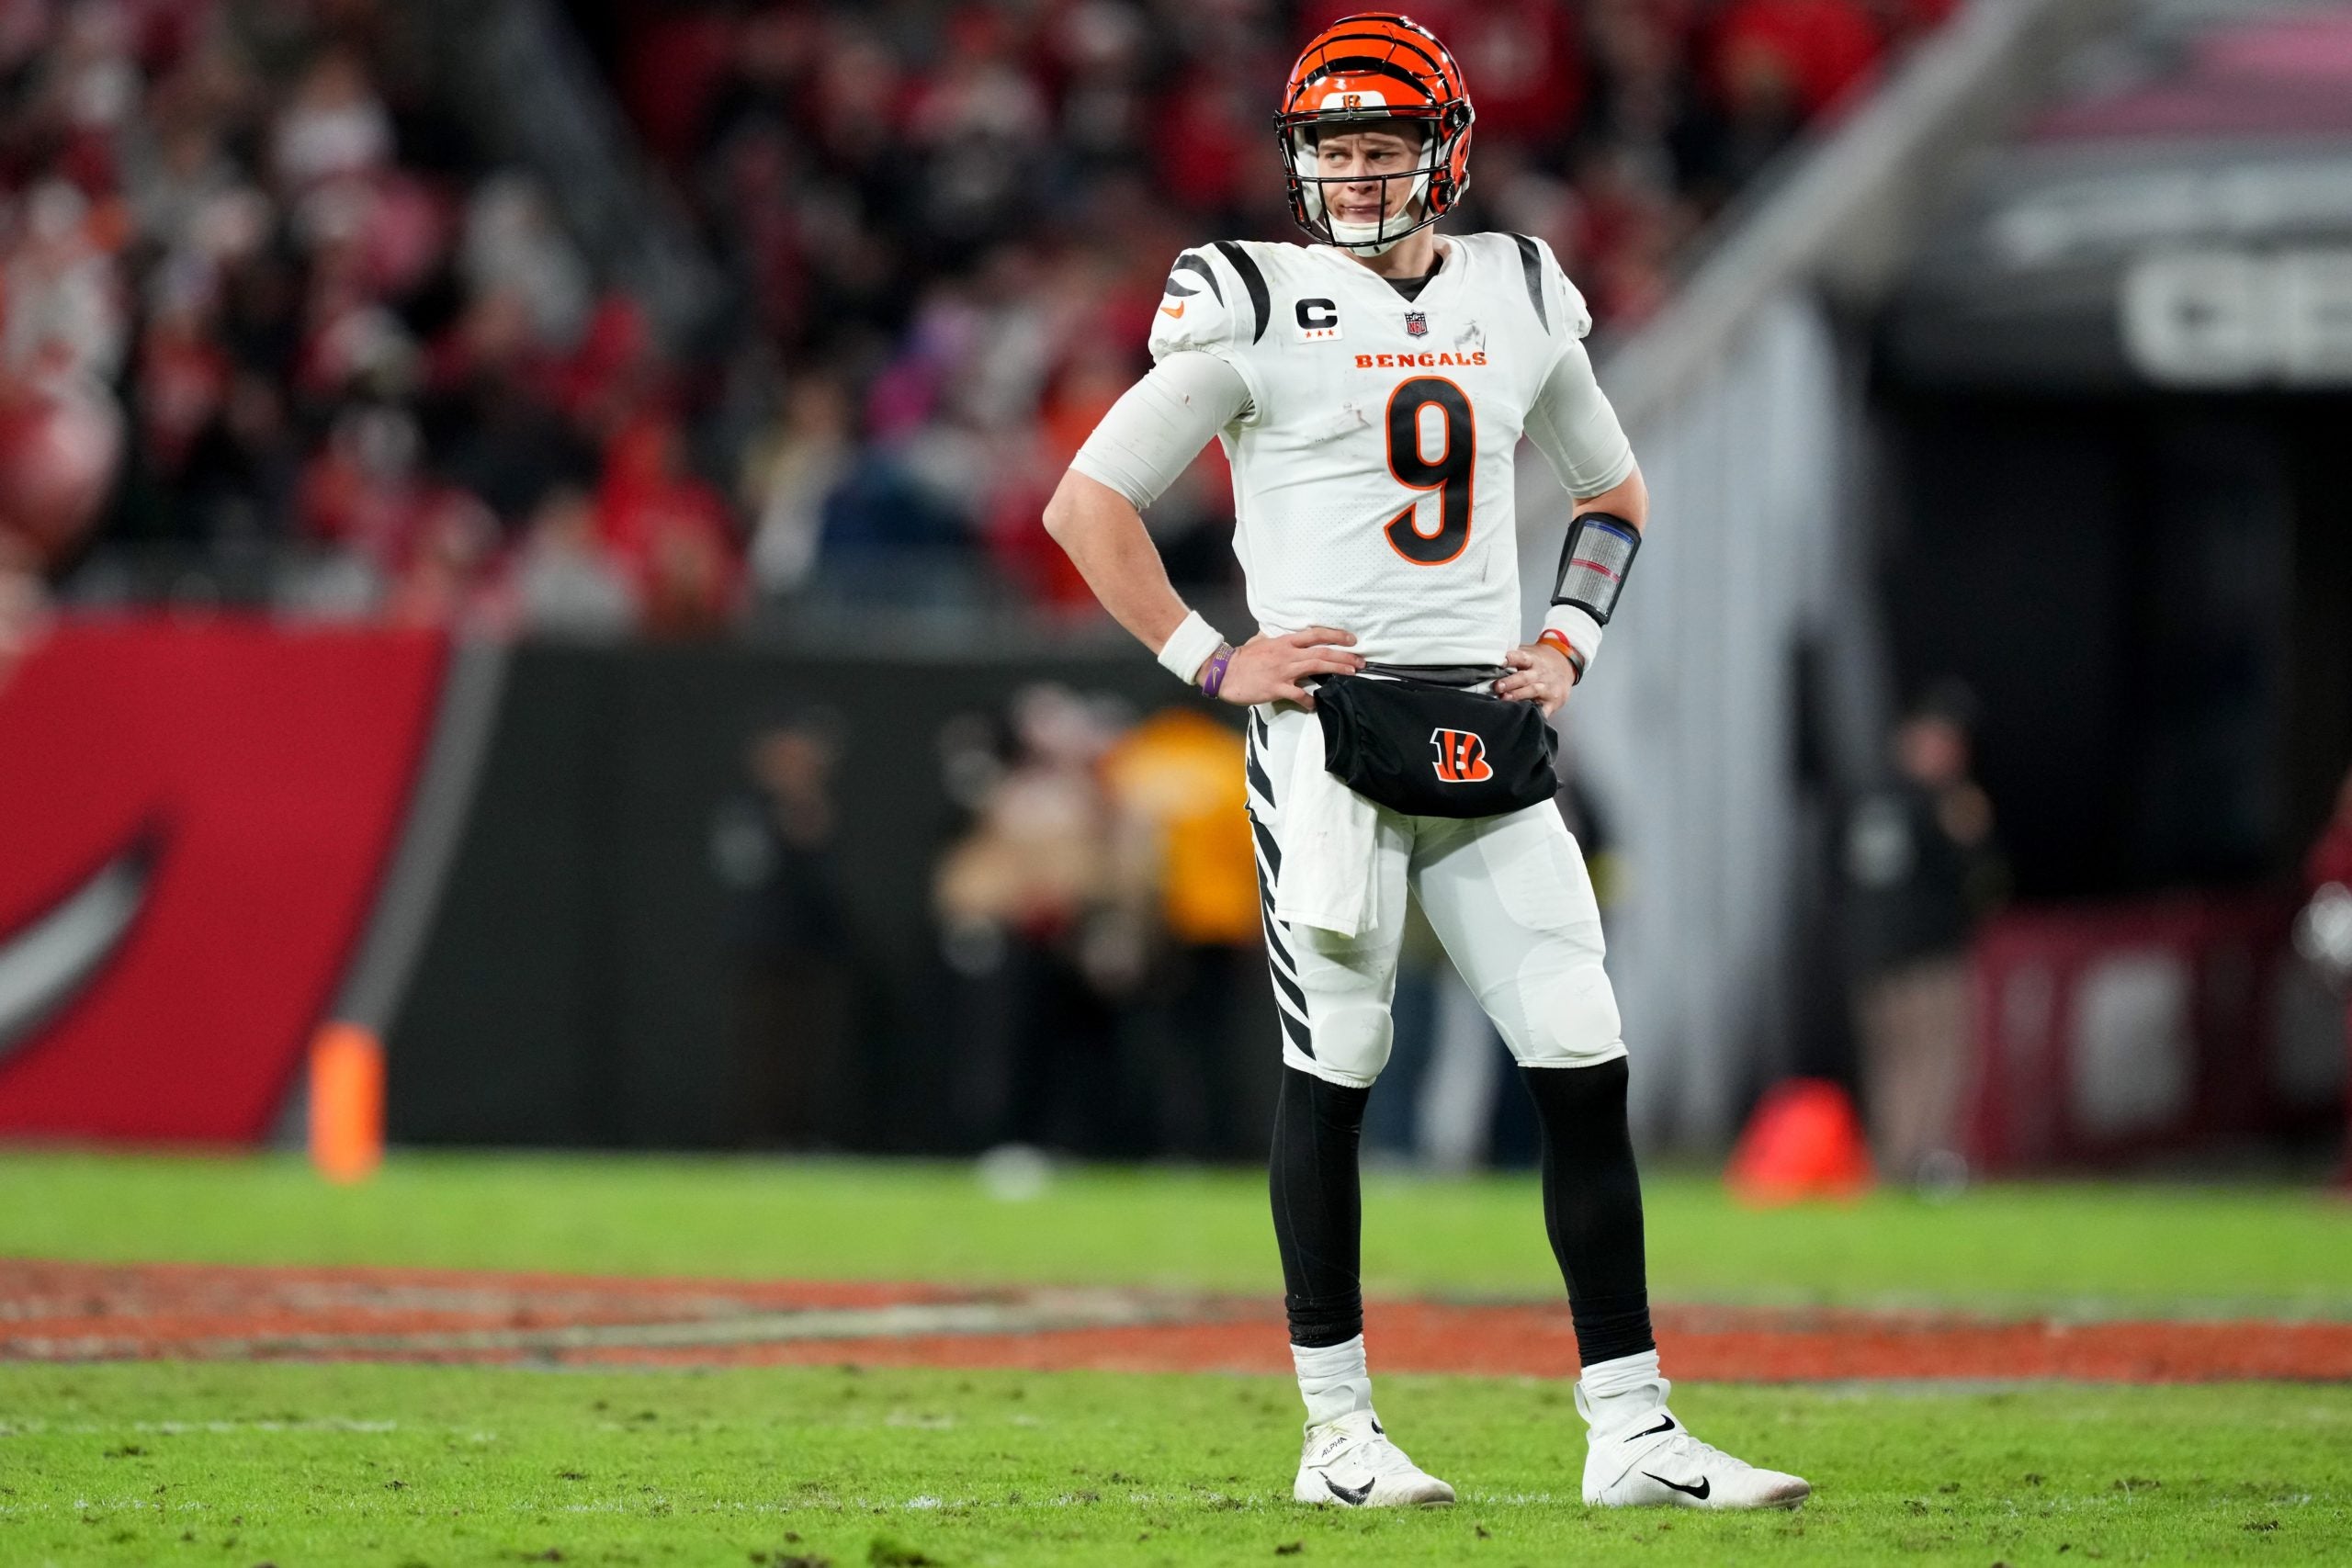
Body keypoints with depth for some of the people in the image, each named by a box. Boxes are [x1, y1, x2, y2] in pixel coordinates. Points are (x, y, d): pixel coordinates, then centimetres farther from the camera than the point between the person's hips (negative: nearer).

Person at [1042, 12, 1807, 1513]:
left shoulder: (1518, 301, 12)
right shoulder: (1258, 311, -2)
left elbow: (1615, 492, 27)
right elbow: (1086, 504, -1)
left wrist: (1570, 643, 12)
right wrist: (1211, 659, -7)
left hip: (1490, 732, 4)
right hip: (1330, 723, -4)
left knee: (1586, 1062, -1)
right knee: (1333, 1066, -2)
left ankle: (1633, 1431, 2)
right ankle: (1338, 1431, 7)